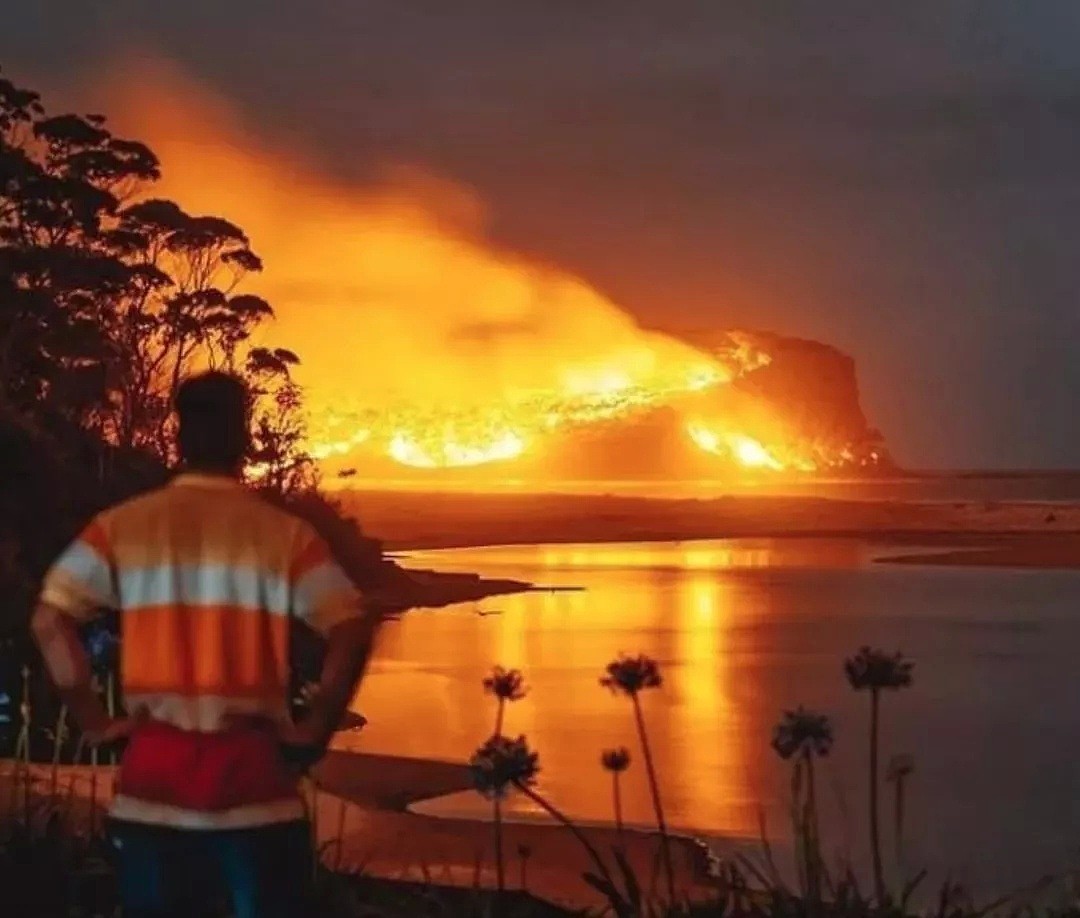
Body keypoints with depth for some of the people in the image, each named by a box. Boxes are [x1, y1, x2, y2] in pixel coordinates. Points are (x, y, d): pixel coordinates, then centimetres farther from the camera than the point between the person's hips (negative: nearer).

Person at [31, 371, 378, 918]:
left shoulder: (121, 525, 1)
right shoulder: (284, 533, -3)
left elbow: (49, 622, -5)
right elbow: (352, 632, -12)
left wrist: (93, 721, 1)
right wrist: (314, 729, -3)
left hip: (150, 779, 2)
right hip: (254, 774, -1)